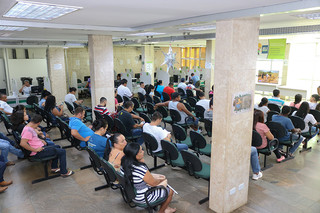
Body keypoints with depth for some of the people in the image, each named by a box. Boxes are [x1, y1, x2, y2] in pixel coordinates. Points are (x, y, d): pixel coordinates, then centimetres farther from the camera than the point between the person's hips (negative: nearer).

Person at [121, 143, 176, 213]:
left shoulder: (124, 164, -10)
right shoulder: (141, 169, -36)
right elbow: (154, 183, -19)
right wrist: (160, 180, 2)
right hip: (143, 198, -8)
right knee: (170, 191, 13)